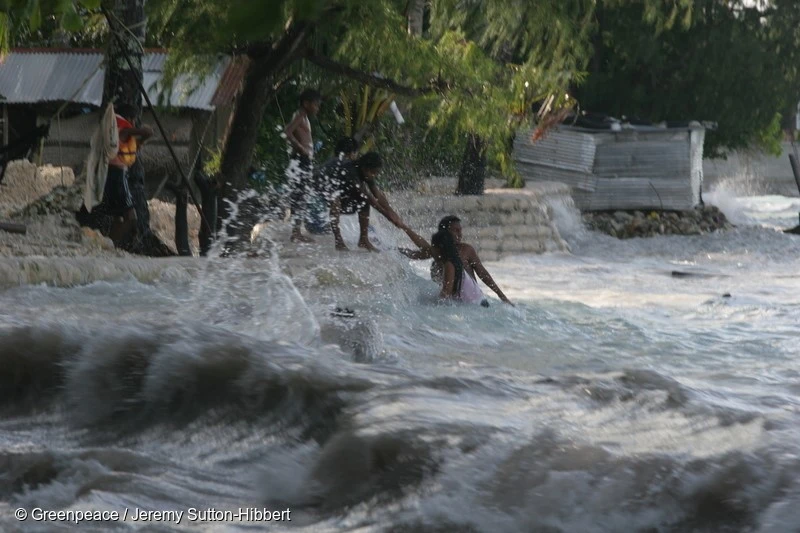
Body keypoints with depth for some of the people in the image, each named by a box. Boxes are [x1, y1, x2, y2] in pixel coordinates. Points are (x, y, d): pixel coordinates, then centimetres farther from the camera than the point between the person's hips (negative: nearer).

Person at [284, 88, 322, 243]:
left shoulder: (304, 118, 20)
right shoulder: (299, 117, -9)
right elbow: (287, 132, -24)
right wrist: (301, 148, -23)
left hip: (305, 162, 10)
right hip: (299, 160, -10)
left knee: (302, 196, 10)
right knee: (298, 196, -11)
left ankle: (297, 231, 13)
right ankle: (295, 231, -14)